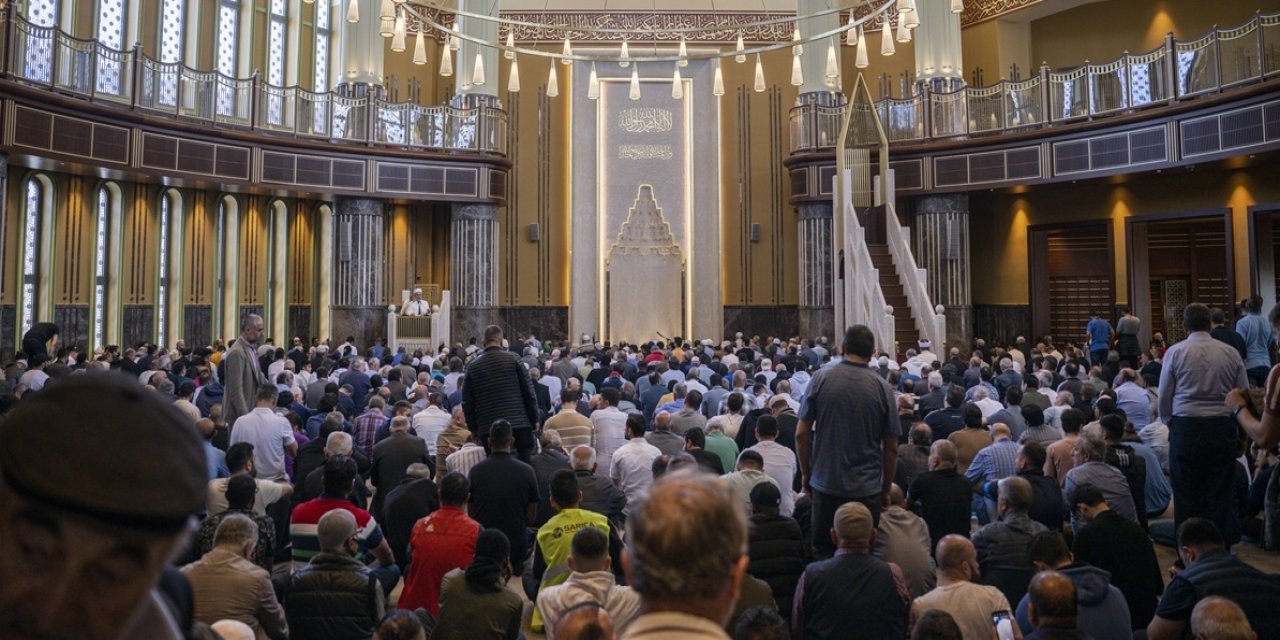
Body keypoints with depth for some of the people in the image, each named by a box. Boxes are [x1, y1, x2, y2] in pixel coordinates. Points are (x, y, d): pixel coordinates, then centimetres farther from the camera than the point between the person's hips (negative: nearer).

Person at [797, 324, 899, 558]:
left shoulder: (820, 379, -5)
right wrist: (886, 489, 12)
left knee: (822, 554, 11)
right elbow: (891, 448, 1)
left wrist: (805, 473, 10)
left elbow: (801, 434, -3)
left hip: (825, 484, 0)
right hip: (867, 489, 0)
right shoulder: (882, 388, -4)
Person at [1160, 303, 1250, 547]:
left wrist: (1169, 423, 19)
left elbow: (1164, 397, 2)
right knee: (1219, 493, 7)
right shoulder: (1230, 353, 2)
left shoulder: (1175, 352, -2)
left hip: (1185, 428, -1)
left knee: (1186, 494, 5)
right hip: (1222, 428, 2)